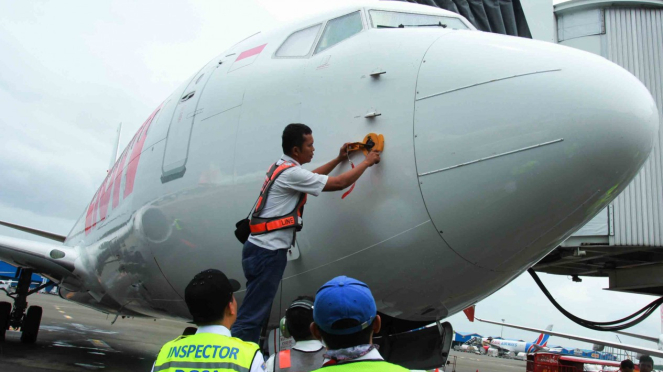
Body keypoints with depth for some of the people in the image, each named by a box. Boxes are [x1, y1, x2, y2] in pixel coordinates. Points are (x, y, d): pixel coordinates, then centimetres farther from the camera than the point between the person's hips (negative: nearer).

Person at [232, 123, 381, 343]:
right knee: (251, 316, -8)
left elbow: (311, 177, 33)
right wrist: (367, 162, 1)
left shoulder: (281, 167, 14)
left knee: (258, 311, 14)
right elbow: (340, 183, -12)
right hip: (267, 252, -10)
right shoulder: (290, 173, -16)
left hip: (263, 249, 10)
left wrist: (338, 159, 32)